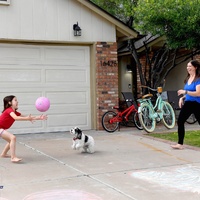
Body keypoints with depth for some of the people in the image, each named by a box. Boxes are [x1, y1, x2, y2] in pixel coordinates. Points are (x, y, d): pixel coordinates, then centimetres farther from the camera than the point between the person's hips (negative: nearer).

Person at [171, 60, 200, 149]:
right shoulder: (188, 78, 13)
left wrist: (185, 92, -25)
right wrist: (182, 98, 9)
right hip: (188, 103, 8)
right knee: (180, 121, 0)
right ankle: (180, 144, 5)